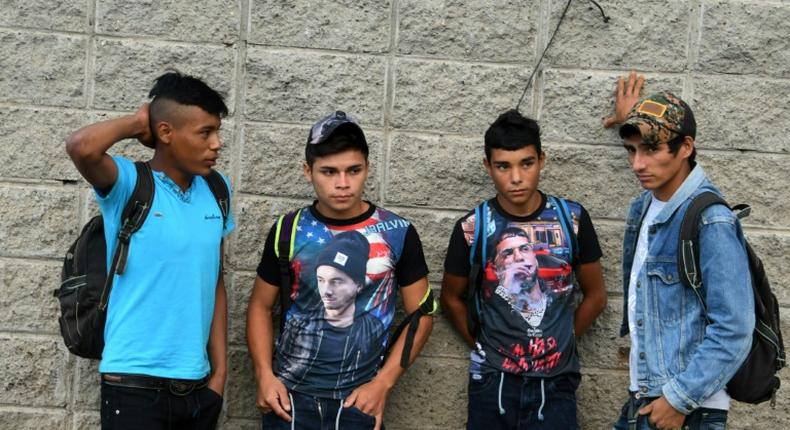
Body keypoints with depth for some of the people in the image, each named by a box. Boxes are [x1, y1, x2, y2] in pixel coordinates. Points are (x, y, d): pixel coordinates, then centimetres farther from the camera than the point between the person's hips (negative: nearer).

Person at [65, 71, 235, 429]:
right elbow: (81, 147, -29)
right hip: (135, 384, -5)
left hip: (197, 385, 5)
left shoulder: (217, 191, 6)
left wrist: (219, 370, 8)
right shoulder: (130, 184, -8)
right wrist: (137, 123, -10)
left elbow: (215, 284, 10)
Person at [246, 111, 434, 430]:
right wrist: (264, 375, -6)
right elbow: (261, 306, 7)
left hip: (359, 398, -1)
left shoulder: (398, 233, -5)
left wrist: (383, 383, -7)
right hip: (290, 394, 1)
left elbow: (420, 313, 1)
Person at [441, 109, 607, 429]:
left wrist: (559, 342, 6)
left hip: (556, 382, 0)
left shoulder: (572, 219, -3)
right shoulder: (472, 228, -5)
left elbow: (595, 295, 8)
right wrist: (484, 347, 3)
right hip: (493, 381, 0)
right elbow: (451, 299, 9)